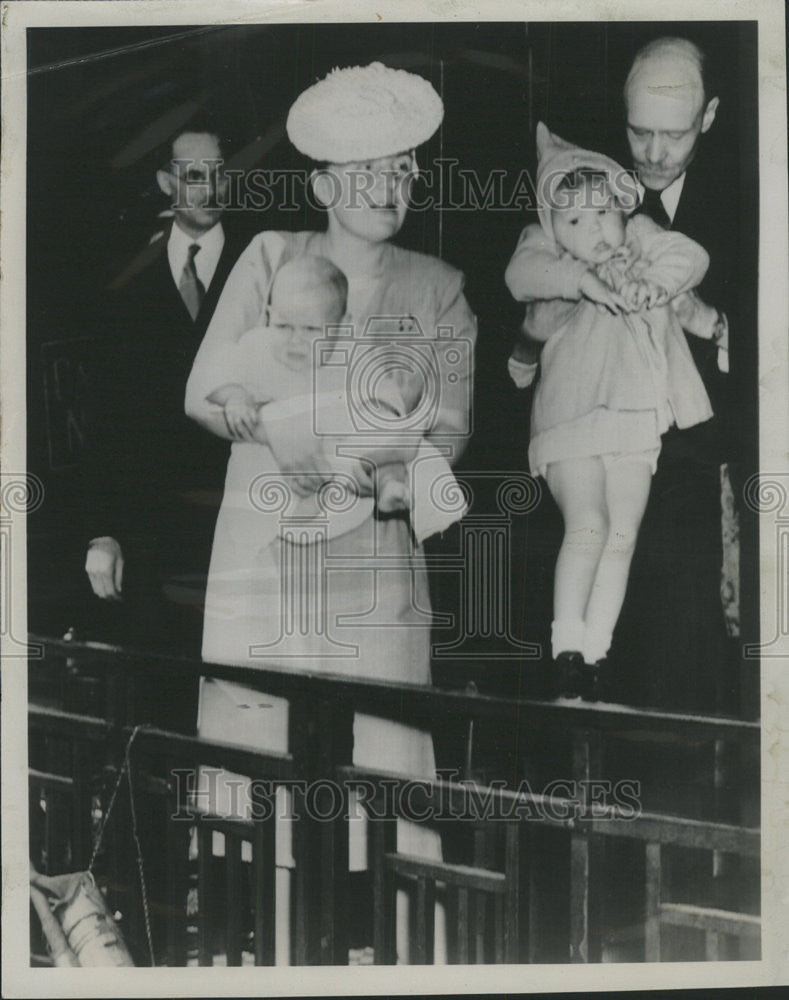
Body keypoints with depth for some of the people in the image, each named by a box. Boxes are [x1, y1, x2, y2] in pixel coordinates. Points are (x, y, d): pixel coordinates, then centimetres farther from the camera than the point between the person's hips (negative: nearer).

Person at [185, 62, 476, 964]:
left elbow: (449, 425, 5)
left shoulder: (436, 288, 11)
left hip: (377, 560, 1)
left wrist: (414, 468, -17)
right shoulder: (271, 258, 5)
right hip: (266, 546, -1)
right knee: (268, 754, 0)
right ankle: (281, 950, 13)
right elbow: (204, 396, 0)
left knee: (383, 754, -3)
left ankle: (401, 948, 5)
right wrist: (314, 447, -10)